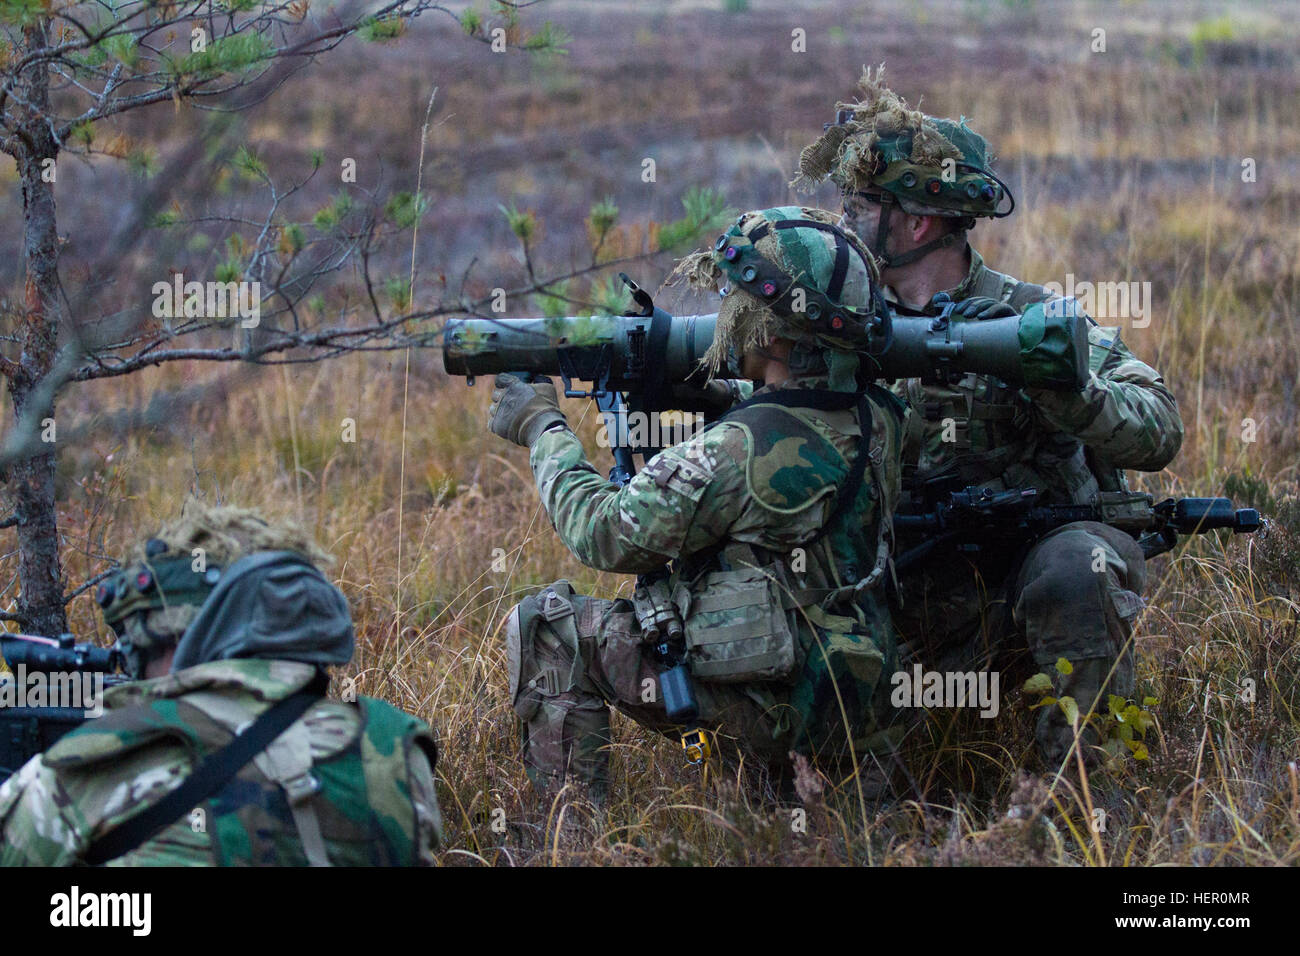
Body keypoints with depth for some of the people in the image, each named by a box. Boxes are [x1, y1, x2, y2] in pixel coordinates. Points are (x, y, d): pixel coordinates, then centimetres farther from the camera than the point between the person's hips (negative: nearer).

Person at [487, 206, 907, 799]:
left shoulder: (750, 449, -24)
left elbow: (607, 535, -13)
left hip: (765, 715, -8)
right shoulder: (875, 421, 0)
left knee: (547, 626, 0)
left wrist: (542, 428, 0)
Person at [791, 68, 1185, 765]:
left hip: (1038, 553, -4)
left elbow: (1157, 434, -16)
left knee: (1076, 567, -36)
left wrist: (1061, 382, -33)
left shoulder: (1035, 317, -7)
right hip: (926, 596, 4)